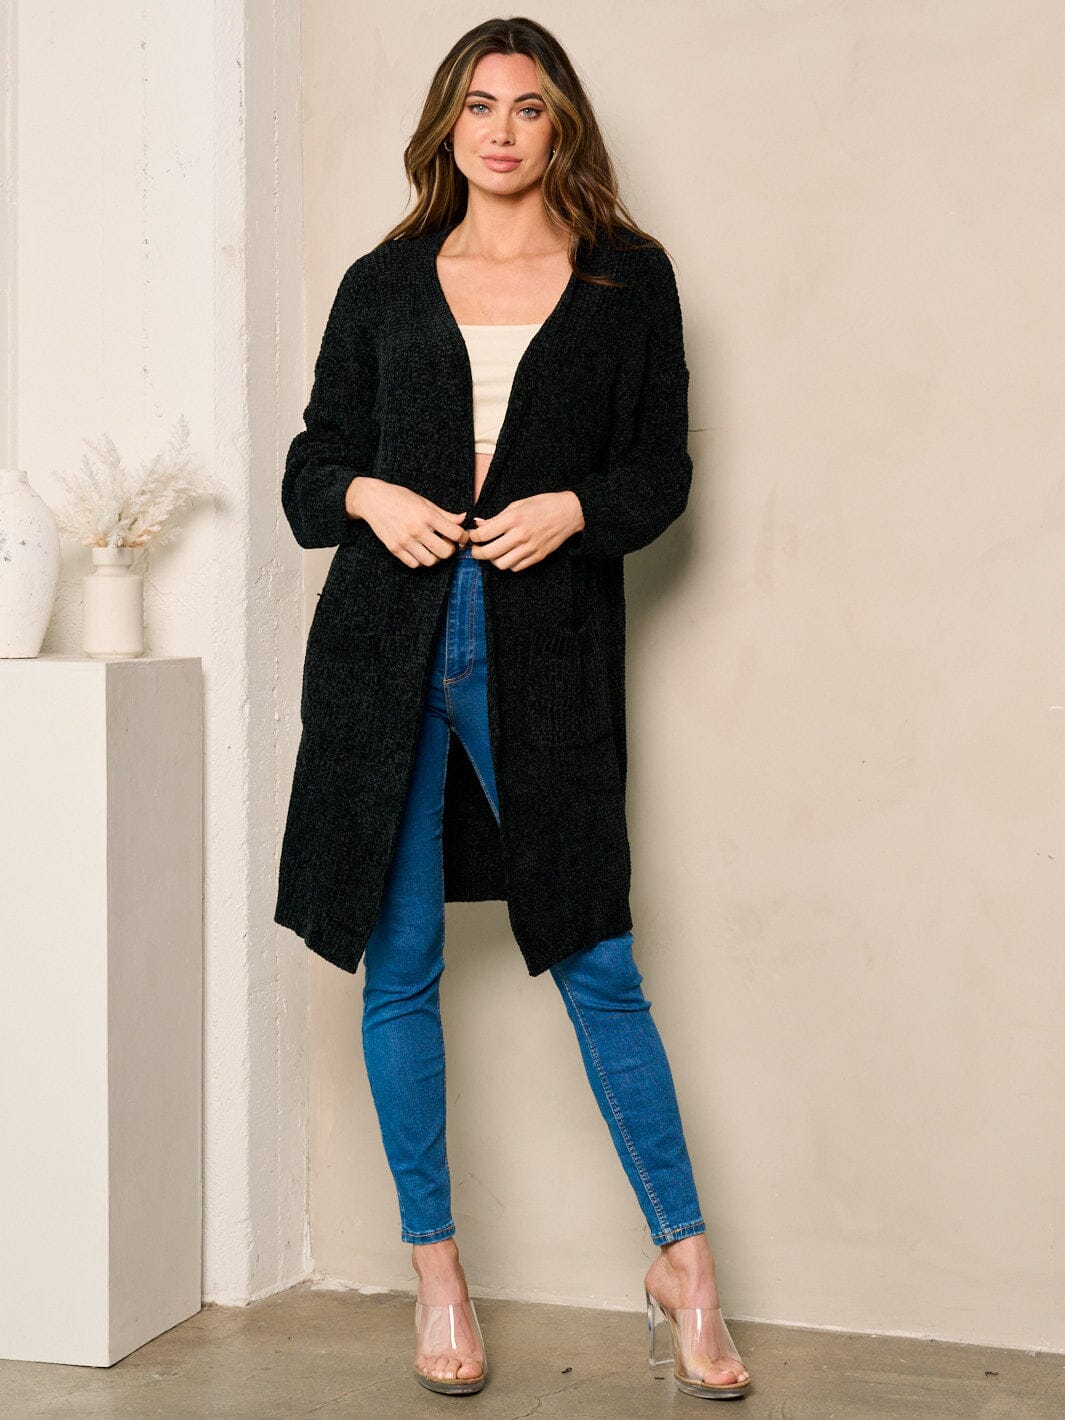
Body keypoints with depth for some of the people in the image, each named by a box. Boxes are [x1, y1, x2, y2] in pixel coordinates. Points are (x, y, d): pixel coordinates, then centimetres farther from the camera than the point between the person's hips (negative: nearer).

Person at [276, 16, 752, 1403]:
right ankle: (437, 1274, 18)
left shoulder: (628, 279, 8)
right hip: (389, 648, 2)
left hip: (546, 655, -2)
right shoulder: (384, 283, 12)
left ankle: (684, 1263, 13)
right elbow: (313, 461, 14)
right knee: (401, 967, 5)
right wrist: (368, 496, -7)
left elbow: (661, 467, 7)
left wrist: (573, 509, -12)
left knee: (599, 967, -1)